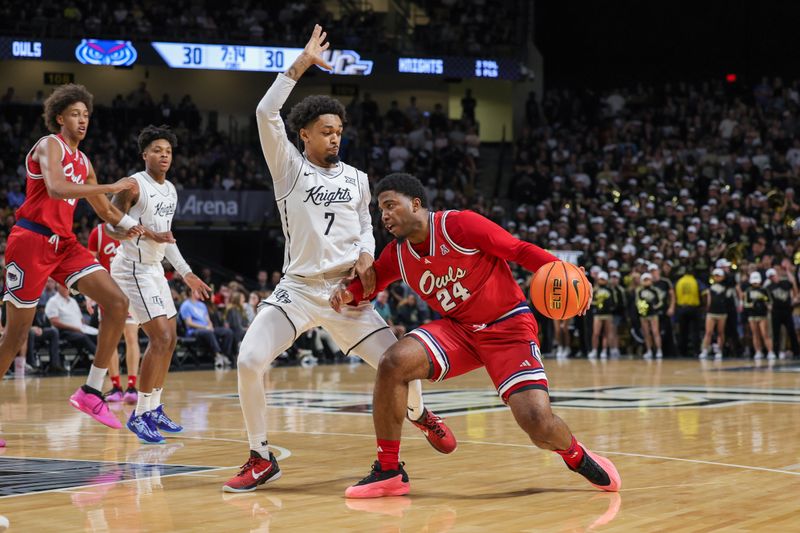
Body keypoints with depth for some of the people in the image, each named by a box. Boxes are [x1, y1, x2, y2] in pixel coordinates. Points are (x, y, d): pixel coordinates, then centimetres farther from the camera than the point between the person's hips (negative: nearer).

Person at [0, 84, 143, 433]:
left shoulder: (83, 162, 18)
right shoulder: (50, 145, -7)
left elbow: (104, 209, 26)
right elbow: (55, 188, -27)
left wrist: (130, 225, 5)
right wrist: (111, 187, -26)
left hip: (64, 244, 8)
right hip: (32, 241, -8)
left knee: (118, 303, -7)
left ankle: (91, 392, -3)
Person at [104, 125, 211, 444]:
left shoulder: (171, 190, 12)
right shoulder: (134, 185, -14)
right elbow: (110, 226, -17)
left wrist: (187, 274, 19)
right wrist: (148, 233, -29)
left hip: (154, 268, 9)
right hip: (132, 269, -9)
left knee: (169, 338, 11)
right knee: (160, 337, -16)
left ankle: (154, 409, 21)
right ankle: (139, 415, -10)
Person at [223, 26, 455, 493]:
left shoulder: (357, 179, 13)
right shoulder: (289, 168, 3)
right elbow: (266, 114, -10)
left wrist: (366, 255, -2)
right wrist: (302, 64, -11)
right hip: (298, 288, -2)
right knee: (250, 361, -21)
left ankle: (419, 413, 33)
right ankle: (261, 459, -3)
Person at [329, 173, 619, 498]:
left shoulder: (461, 225, -17)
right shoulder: (397, 255, 1)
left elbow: (521, 250, -13)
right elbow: (370, 282, 17)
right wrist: (348, 295, -7)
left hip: (509, 325, -5)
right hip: (458, 329, 5)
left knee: (538, 421, -21)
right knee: (393, 362, -22)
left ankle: (576, 456, 17)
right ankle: (388, 472, -10)